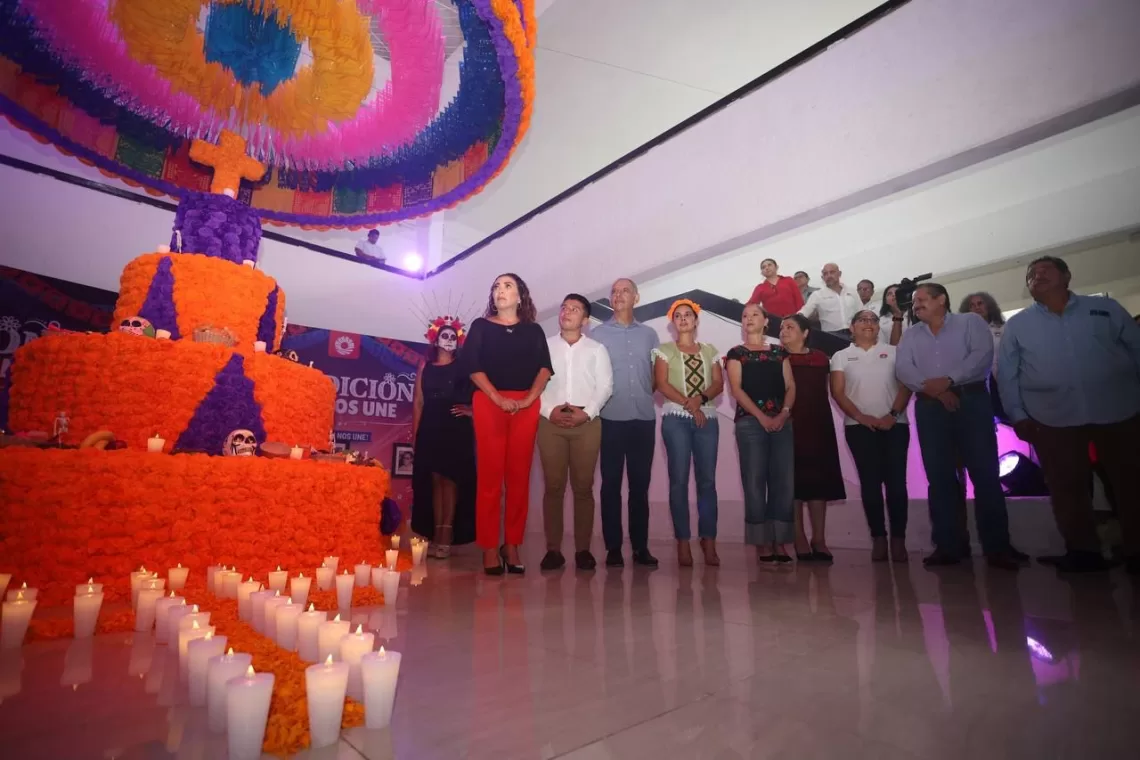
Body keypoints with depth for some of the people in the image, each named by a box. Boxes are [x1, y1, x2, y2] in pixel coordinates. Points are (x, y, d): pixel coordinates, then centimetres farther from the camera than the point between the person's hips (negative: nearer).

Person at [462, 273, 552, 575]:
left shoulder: (533, 330, 15)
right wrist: (498, 398, -12)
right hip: (488, 403, -1)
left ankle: (512, 546, 8)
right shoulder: (481, 326, 12)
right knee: (490, 475, -4)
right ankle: (489, 549, 1)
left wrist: (530, 398, -11)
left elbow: (545, 367, 4)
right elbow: (472, 365, 0)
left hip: (526, 406, 2)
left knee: (519, 476, 0)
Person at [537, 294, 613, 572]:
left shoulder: (597, 349, 10)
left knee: (583, 487, 2)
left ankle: (583, 549, 10)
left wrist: (587, 413, -12)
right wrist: (549, 411, -10)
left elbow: (605, 386, 2)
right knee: (553, 486, 1)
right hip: (550, 422, 0)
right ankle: (553, 549, 8)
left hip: (587, 423, 0)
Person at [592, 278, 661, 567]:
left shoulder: (650, 334, 13)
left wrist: (649, 393, 1)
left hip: (644, 418, 2)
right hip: (611, 419, -2)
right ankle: (613, 547, 11)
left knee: (640, 485, 7)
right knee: (611, 484, 2)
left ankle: (641, 546, 16)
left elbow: (658, 373, 14)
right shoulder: (597, 334, 5)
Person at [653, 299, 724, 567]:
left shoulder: (710, 351, 17)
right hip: (676, 418, -2)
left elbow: (718, 383, 6)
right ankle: (683, 542, 1)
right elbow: (661, 384, -4)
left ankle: (708, 541, 5)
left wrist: (701, 399, -13)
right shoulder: (665, 350, 8)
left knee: (707, 479, -1)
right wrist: (688, 404, -13)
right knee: (679, 479, -4)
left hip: (707, 418, 3)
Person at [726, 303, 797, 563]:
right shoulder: (736, 353, 9)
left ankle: (780, 543, 6)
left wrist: (784, 413, -9)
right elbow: (736, 389, -2)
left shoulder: (780, 352, 18)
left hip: (781, 421, 3)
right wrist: (761, 416, -12)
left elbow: (790, 386, 10)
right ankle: (763, 544, 1)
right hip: (750, 422, -3)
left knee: (785, 481, -1)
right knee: (755, 482, -5)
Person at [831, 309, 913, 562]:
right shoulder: (841, 356, 8)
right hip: (859, 427, 0)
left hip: (895, 425, 1)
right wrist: (861, 417, -10)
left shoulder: (893, 352, 10)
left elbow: (906, 386, 3)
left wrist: (893, 414, -10)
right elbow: (837, 392, 0)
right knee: (870, 482, -1)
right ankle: (878, 538, 5)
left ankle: (898, 538, 4)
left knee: (896, 481, -4)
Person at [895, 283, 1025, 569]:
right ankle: (948, 545, 8)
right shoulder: (910, 334, 16)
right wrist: (932, 388, -13)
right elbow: (902, 368, 1)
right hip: (929, 407, 3)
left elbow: (983, 354, -8)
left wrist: (948, 380, -18)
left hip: (971, 401, -3)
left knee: (985, 473, -4)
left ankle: (997, 546, 3)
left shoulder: (970, 322, 8)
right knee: (939, 476, 2)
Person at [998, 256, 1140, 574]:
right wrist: (1017, 415, -1)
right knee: (1066, 487, 4)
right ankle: (1083, 551, 16)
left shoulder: (1105, 308, 10)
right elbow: (1006, 374, 5)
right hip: (1053, 419, 0)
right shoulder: (1017, 325, 8)